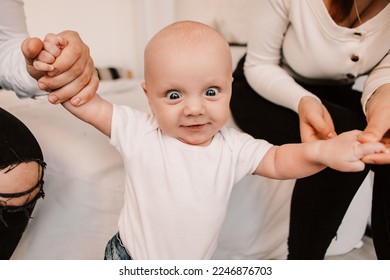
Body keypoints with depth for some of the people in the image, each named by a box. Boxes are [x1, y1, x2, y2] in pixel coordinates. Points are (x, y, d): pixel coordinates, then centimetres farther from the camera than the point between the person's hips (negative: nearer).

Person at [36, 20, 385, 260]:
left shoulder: (232, 146, -13)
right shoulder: (139, 131, -20)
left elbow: (277, 161, -6)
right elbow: (86, 103, -16)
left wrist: (321, 151, -25)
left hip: (195, 266, 3)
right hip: (130, 260, -2)